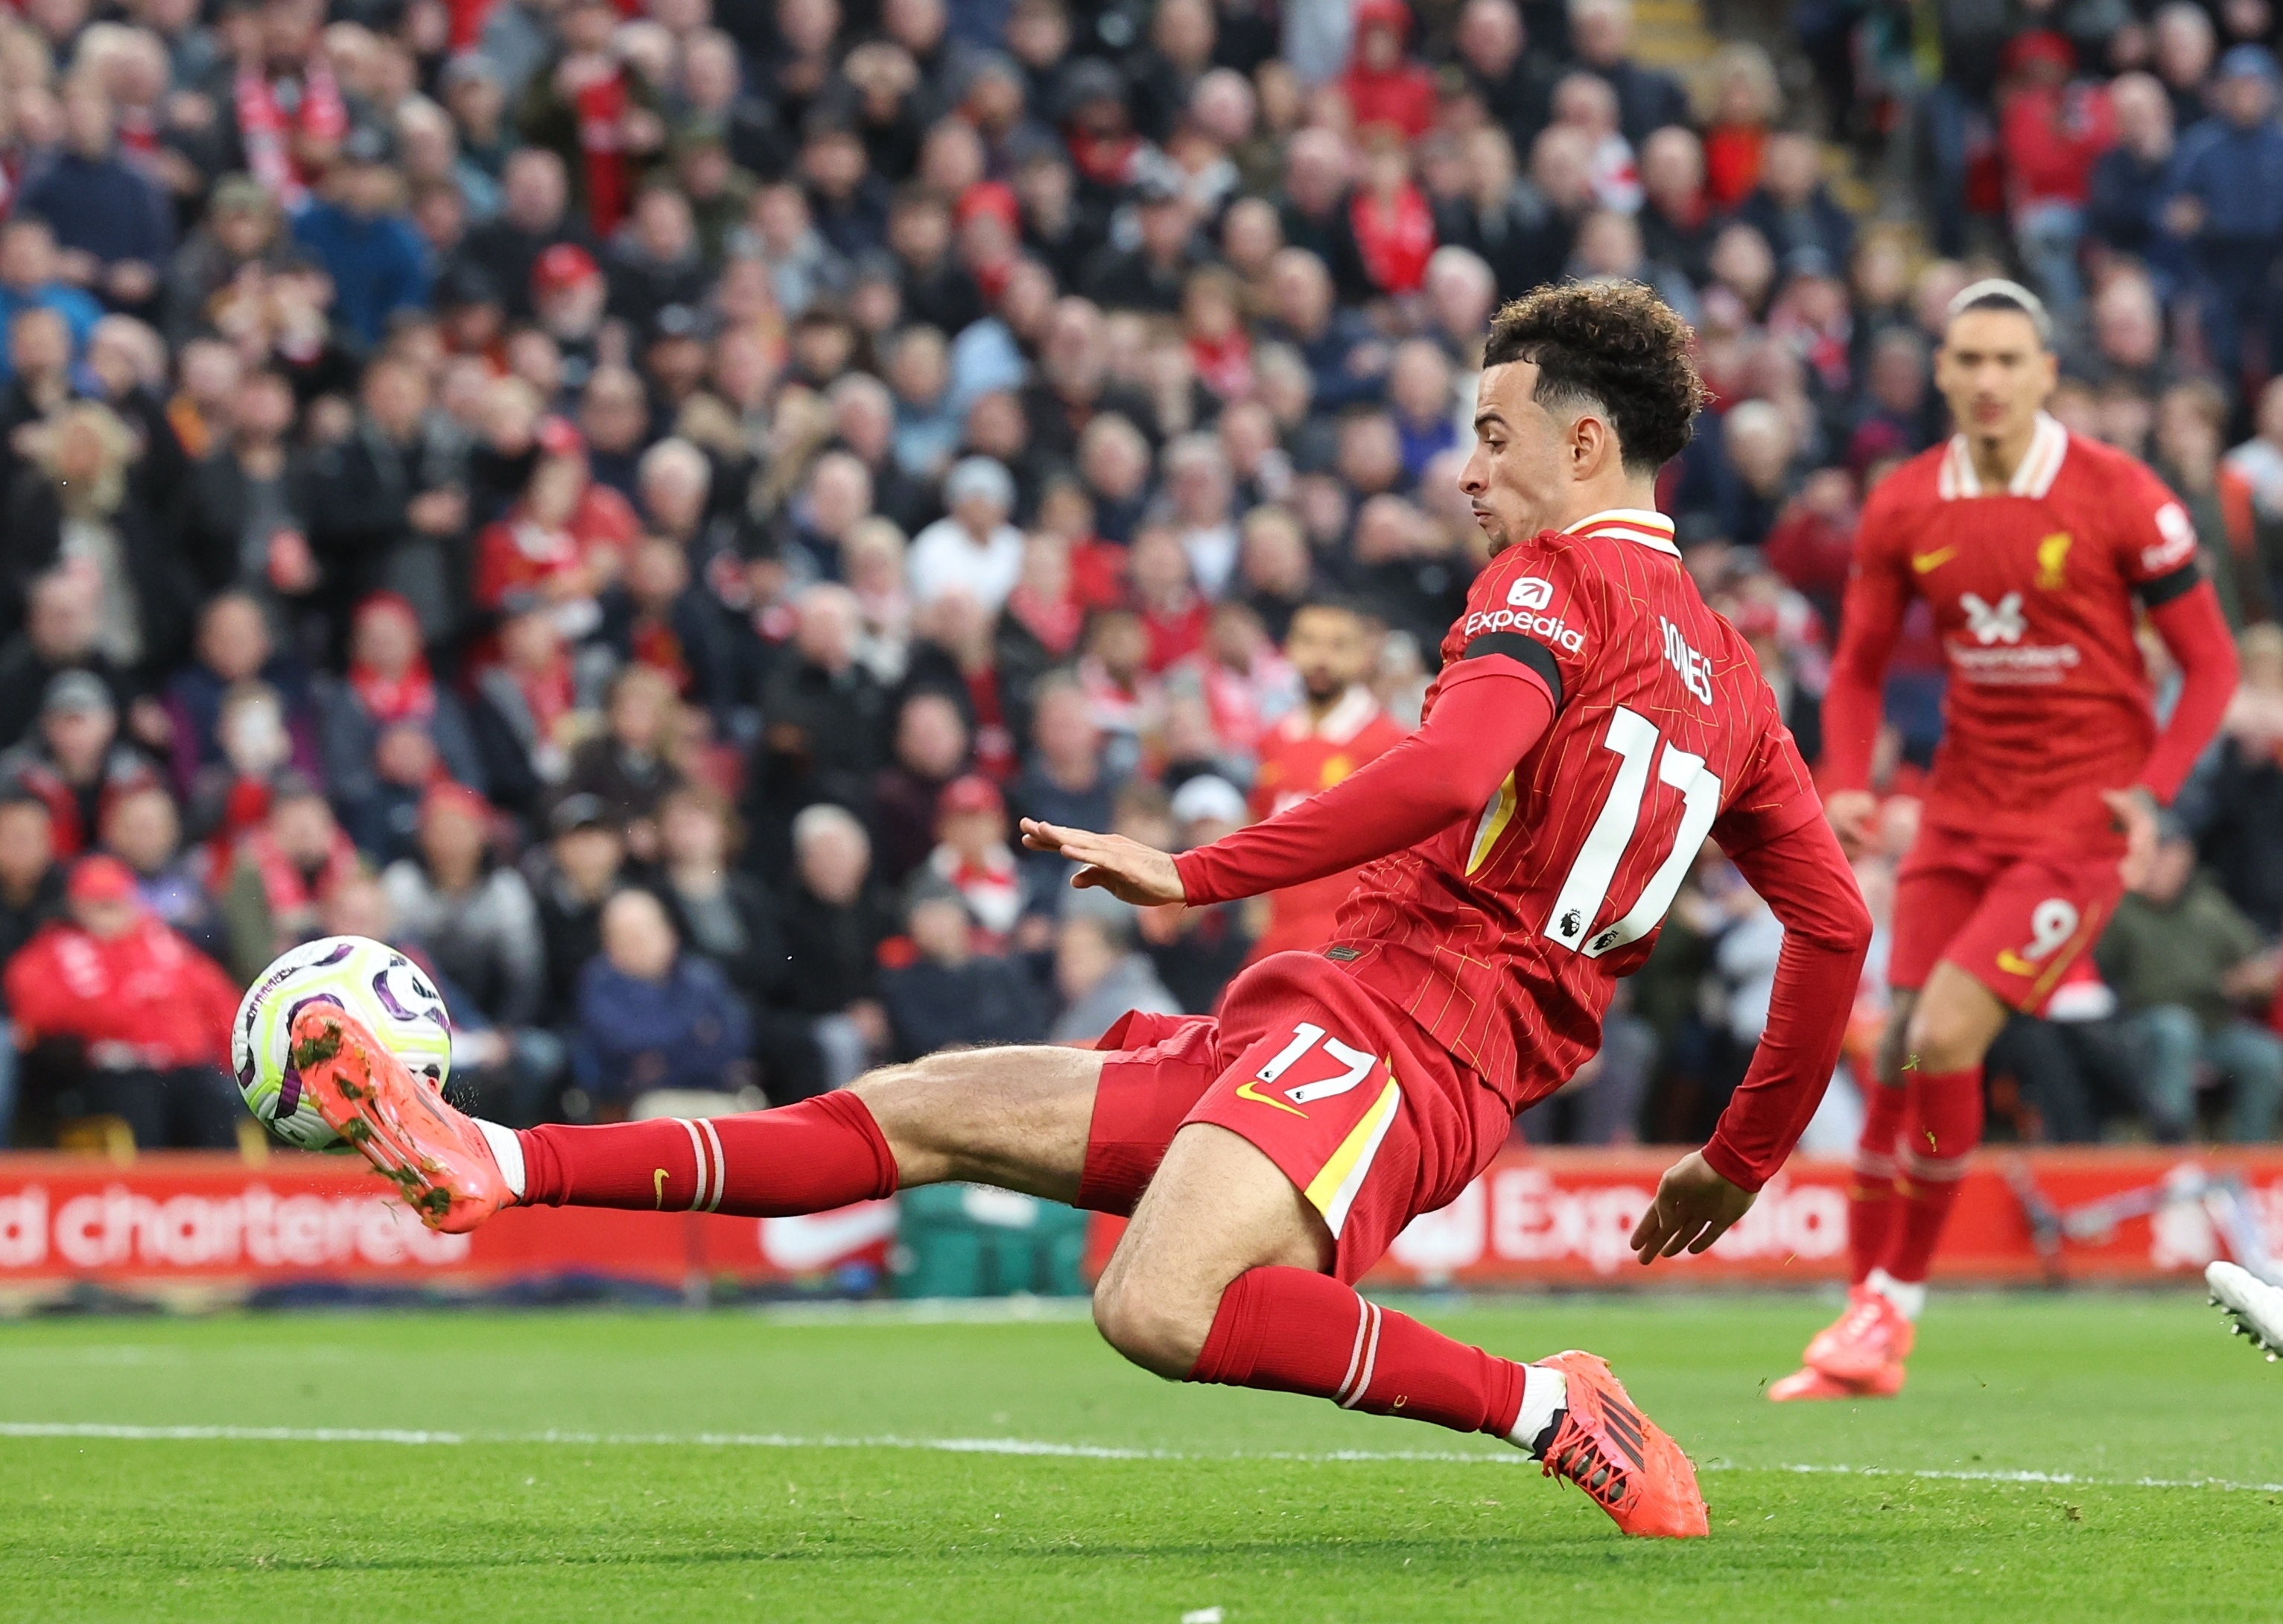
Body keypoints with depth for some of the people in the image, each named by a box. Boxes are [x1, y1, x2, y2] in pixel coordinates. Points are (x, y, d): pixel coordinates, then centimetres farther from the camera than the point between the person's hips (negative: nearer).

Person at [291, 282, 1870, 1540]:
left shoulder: (1558, 577, -5)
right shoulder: (1733, 677, 20)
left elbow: (1442, 772, -23)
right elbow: (1838, 922, 18)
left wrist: (1198, 871, -17)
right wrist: (1742, 1162, 24)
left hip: (1381, 1026, -10)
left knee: (1161, 1311, -36)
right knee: (922, 1110, 6)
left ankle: (1546, 1405, -22)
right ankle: (501, 1165, 5)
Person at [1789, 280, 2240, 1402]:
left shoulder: (2117, 497, -10)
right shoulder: (1904, 508, 1)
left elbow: (2210, 663, -4)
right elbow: (1859, 666, 12)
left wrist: (2151, 791, -17)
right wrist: (1846, 785, -5)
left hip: (2081, 818, -4)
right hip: (1962, 808, 4)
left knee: (1944, 1038, -17)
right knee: (1900, 1055, -1)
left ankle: (1894, 1304, -3)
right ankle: (1867, 1314, 11)